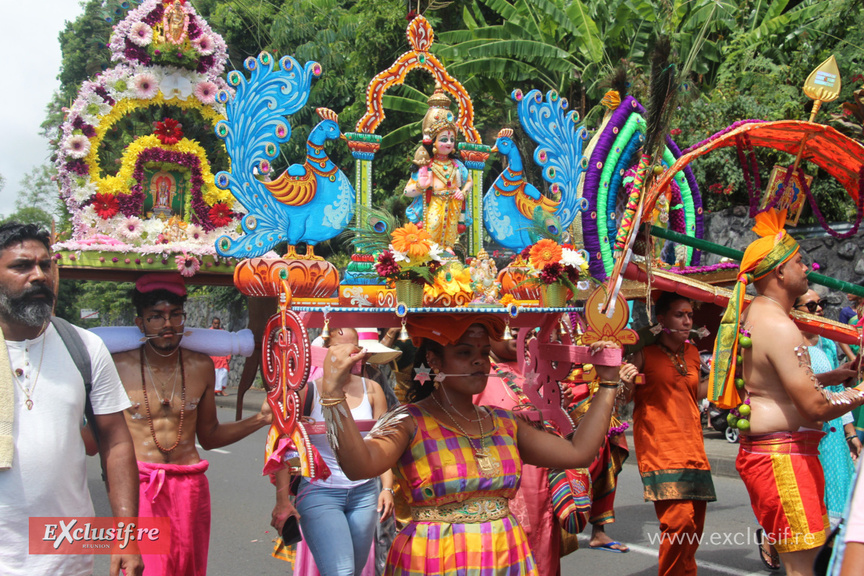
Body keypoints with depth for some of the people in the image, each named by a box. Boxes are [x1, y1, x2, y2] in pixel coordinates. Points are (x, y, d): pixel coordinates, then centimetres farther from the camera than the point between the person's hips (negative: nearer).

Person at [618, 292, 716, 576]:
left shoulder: (692, 353, 13)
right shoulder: (644, 353, -5)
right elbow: (624, 398, -5)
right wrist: (625, 384, -25)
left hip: (692, 446, 7)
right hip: (659, 449, -7)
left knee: (695, 524, 8)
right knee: (679, 521, -18)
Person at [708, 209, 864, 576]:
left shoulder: (749, 317, 15)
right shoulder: (778, 326, -18)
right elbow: (815, 408, -20)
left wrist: (828, 377, 19)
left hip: (762, 450, 11)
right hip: (782, 454, -11)